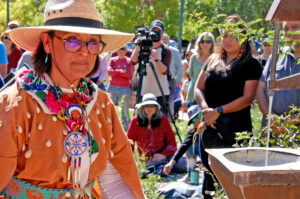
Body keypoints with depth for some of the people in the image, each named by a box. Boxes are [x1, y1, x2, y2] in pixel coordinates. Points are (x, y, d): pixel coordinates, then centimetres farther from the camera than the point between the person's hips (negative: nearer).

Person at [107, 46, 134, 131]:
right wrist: (121, 71, -12)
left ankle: (127, 127, 5)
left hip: (125, 88, -2)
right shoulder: (112, 60, 11)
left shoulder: (129, 61, 5)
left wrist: (116, 72, -8)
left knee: (125, 108, -2)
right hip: (112, 87, 2)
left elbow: (129, 74, -8)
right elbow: (109, 71, -4)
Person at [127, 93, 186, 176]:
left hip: (165, 154, 3)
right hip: (149, 158, -3)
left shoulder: (163, 119, 3)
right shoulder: (136, 121, -1)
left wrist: (163, 154, -14)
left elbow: (172, 142, 3)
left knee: (182, 165, -27)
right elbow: (129, 143, 6)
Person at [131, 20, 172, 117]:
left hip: (161, 93, -2)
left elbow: (165, 71, -12)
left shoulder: (166, 50, 1)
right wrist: (138, 47, -24)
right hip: (145, 92, 2)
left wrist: (156, 58, -25)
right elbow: (133, 61, -9)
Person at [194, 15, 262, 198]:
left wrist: (218, 111, -16)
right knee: (209, 175, 13)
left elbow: (248, 98, -12)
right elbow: (198, 88, 10)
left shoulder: (251, 64, -4)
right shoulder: (213, 61, 13)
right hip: (210, 128, 6)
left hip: (236, 131, -6)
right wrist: (206, 109, -9)